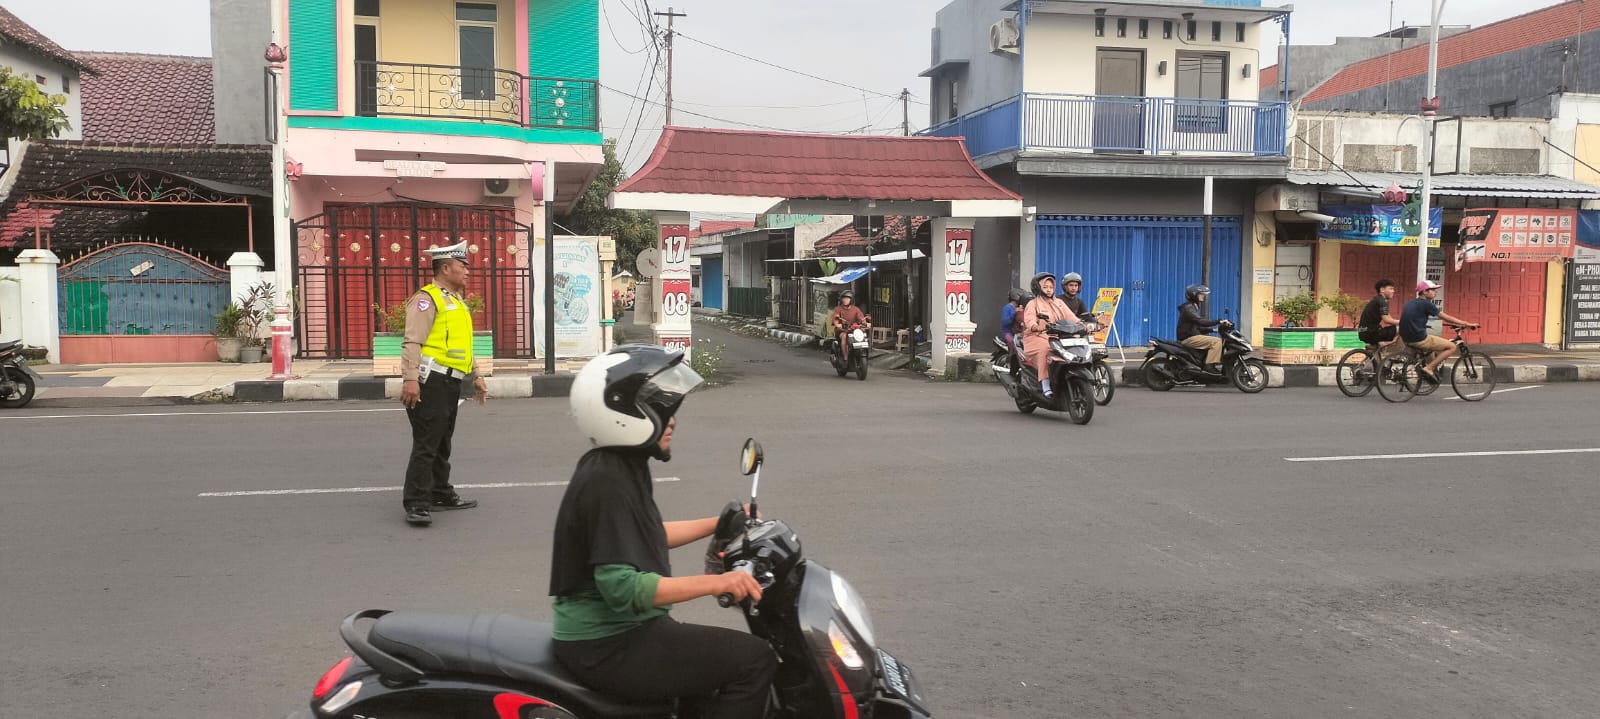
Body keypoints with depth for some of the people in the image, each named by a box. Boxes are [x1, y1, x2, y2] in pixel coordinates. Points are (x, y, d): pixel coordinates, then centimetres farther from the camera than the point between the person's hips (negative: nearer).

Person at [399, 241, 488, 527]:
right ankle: (416, 504, -6)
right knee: (425, 444, -9)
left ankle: (441, 494, 29)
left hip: (451, 383, 9)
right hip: (431, 382, -9)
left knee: (442, 444, 18)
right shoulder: (427, 299, -8)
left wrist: (475, 377, 25)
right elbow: (412, 342, -17)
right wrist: (410, 378, -26)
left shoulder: (457, 301, 22)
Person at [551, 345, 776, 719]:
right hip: (607, 648, -11)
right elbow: (622, 587, -30)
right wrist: (714, 582, -32)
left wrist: (721, 523, 22)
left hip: (621, 630, 11)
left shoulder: (622, 467, 7)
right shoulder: (606, 483, -24)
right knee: (753, 660, -14)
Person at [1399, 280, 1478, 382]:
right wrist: (1466, 324, 0)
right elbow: (1446, 318, -7)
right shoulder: (1426, 304, -9)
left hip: (1407, 340, 9)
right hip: (1419, 340, -9)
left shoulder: (1409, 304, 15)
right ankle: (1428, 369, -6)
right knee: (1452, 347, -1)